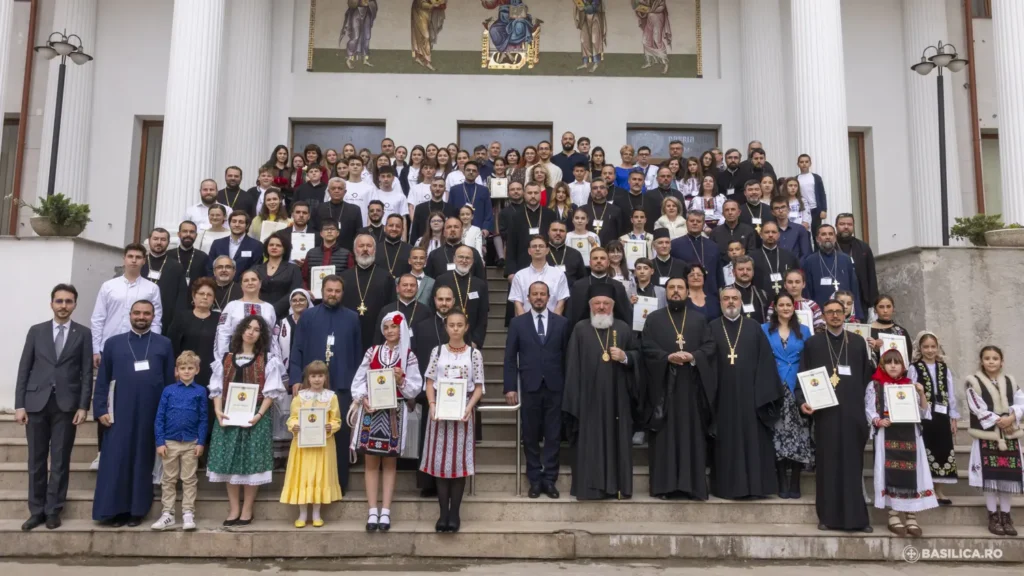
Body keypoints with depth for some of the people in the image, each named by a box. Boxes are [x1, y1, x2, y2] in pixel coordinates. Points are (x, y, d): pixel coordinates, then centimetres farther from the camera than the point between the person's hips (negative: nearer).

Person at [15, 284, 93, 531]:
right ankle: (36, 510, 16)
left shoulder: (83, 334, 3)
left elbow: (87, 373, 0)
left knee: (60, 461, 4)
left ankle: (53, 510, 13)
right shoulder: (36, 331, 8)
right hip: (36, 403, 2)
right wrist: (19, 404, -1)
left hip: (67, 405, -2)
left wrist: (83, 406, -7)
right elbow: (24, 369, 6)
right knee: (36, 460, 7)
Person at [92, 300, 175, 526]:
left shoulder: (164, 344, 6)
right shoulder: (113, 343, 8)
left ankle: (137, 510, 15)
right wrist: (100, 409, -1)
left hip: (151, 414, 0)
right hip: (119, 414, 0)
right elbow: (102, 380, 7)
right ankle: (114, 509, 10)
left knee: (143, 460, 6)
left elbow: (170, 381, 5)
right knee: (116, 460, 0)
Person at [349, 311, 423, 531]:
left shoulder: (408, 356, 2)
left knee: (390, 462, 5)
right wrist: (363, 398, -12)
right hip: (370, 410, 1)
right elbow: (359, 380, 3)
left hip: (394, 412, -1)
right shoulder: (372, 351, 7)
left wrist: (401, 381, -17)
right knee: (371, 461, 3)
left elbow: (416, 387, 0)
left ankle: (385, 511, 10)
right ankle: (373, 511, 8)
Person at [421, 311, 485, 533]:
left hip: (463, 411, -1)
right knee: (440, 460, 1)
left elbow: (479, 387, 2)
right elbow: (430, 383, 5)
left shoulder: (474, 354, 2)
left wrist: (469, 407, -13)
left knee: (460, 460, 0)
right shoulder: (437, 351, 4)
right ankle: (443, 512, 7)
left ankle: (455, 513, 7)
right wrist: (432, 405, -10)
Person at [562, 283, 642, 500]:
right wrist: (575, 397, -5)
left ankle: (618, 485, 13)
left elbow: (638, 353, 12)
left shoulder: (623, 328, 9)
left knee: (617, 440, 5)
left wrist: (625, 357, -10)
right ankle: (590, 486, 6)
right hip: (589, 397, -2)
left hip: (617, 397, 2)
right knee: (590, 442, 0)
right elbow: (573, 364, 0)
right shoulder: (580, 329, 3)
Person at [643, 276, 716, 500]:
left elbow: (710, 347, 2)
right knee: (665, 436, 0)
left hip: (692, 386, 2)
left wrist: (692, 356, -16)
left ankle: (694, 485, 8)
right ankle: (663, 485, 3)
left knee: (693, 435, 2)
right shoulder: (653, 319, 9)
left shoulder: (700, 320, 14)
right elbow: (647, 348, -2)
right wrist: (668, 357, -17)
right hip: (663, 385, -1)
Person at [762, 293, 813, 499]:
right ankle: (782, 483, 1)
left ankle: (795, 483, 2)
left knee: (798, 435, -4)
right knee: (779, 434, -5)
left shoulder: (804, 331, 12)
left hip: (798, 389, 1)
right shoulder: (764, 330, 9)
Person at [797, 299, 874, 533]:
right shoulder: (812, 343, 7)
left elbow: (867, 376, 9)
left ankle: (856, 517, 10)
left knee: (853, 464, 3)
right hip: (825, 411, -1)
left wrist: (865, 404, 0)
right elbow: (803, 376, 3)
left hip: (852, 412, 1)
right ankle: (828, 516, 8)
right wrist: (802, 401, -12)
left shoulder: (859, 343, 12)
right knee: (828, 464, 2)